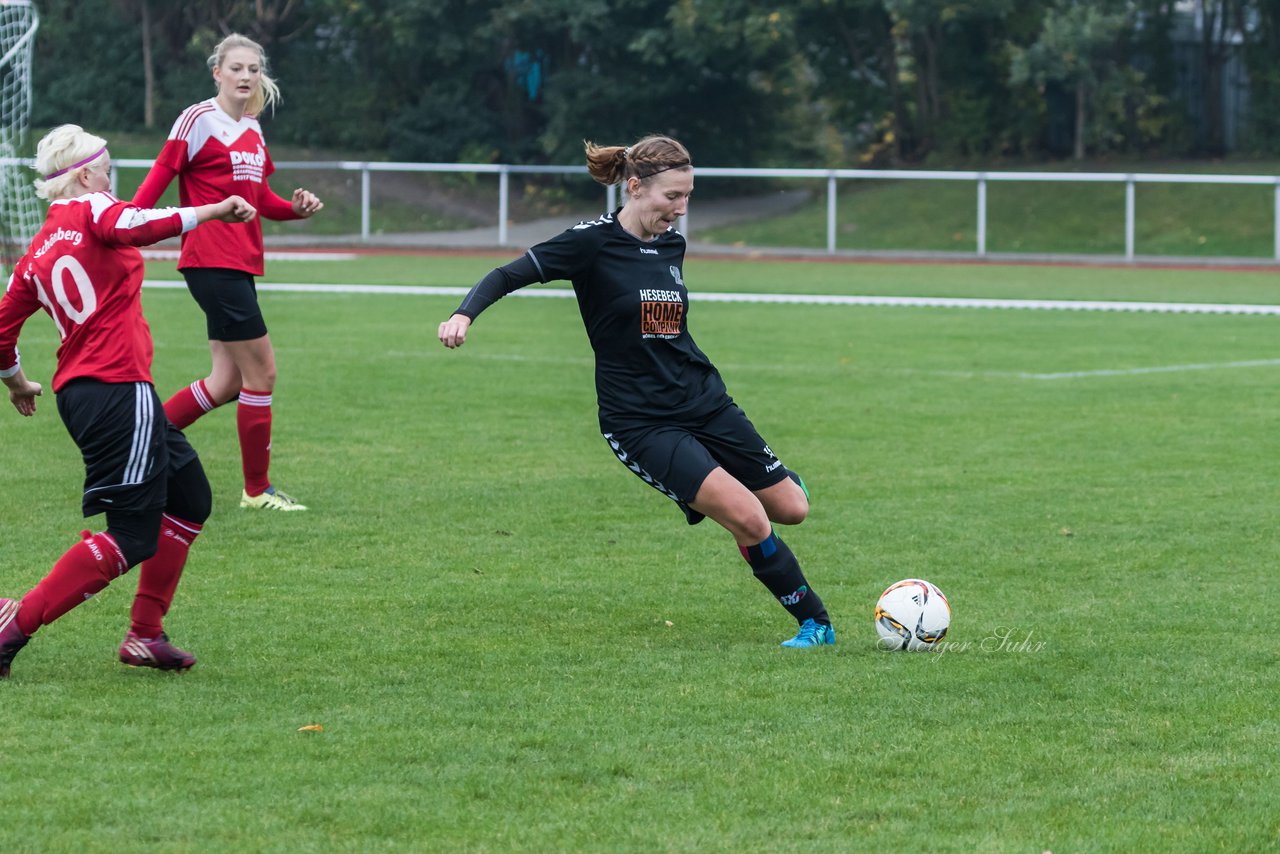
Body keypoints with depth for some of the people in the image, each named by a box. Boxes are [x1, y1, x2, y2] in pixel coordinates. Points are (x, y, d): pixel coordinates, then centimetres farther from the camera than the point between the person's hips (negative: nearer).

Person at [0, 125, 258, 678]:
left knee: (189, 500, 19)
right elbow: (131, 226, -26)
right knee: (131, 537, -9)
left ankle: (145, 634, 17)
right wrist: (210, 212, -27)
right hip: (119, 389, -9)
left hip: (77, 391, 9)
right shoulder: (89, 210, -2)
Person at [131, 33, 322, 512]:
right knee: (261, 371, -6)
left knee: (228, 383, 8)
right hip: (211, 261, -9)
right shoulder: (198, 120, -8)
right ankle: (257, 490, 4)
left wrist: (296, 208, 4)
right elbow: (159, 179, -10)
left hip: (240, 265, 9)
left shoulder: (253, 131, 15)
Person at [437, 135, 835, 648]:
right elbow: (509, 275, -12)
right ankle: (815, 621, -4)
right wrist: (465, 313, -28)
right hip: (640, 423, -6)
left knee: (791, 508, 5)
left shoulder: (672, 245, 6)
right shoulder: (595, 243, -12)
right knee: (748, 519, -19)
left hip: (704, 403, 6)